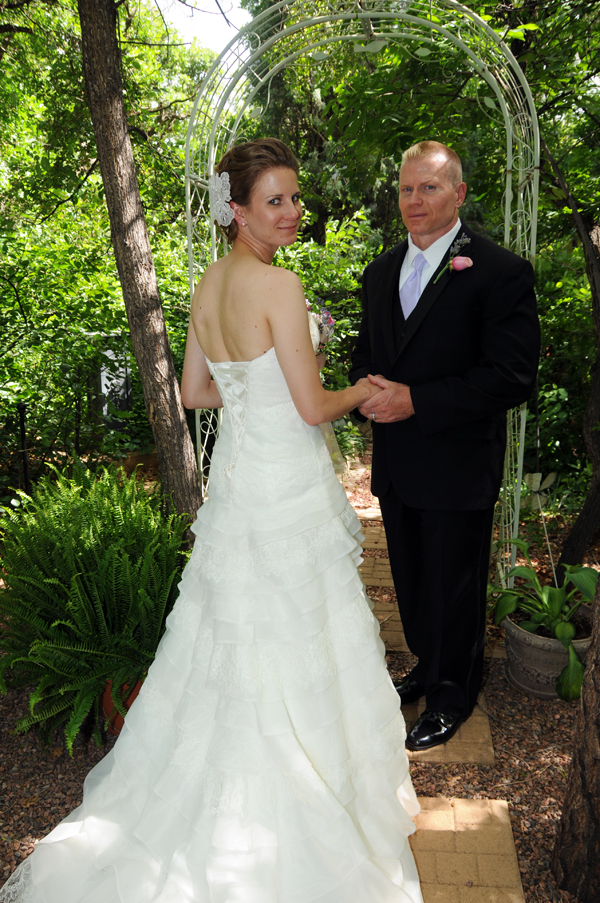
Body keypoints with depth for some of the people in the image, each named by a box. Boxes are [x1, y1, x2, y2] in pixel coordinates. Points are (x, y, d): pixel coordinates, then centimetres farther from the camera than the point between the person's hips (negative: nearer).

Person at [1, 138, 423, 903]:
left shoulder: (208, 284, 6)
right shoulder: (278, 286, -19)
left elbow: (195, 391, 11)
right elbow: (312, 407, -18)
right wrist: (362, 390, 1)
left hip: (235, 475, 8)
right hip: (286, 484, -8)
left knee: (238, 636, 20)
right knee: (294, 645, 8)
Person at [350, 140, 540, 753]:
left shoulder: (501, 272, -12)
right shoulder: (380, 272, 9)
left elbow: (512, 376, -19)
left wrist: (416, 400, -24)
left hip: (458, 467, -6)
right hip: (395, 466, 6)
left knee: (454, 587, 10)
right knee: (410, 580, 20)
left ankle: (452, 695, 34)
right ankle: (428, 667, 45)